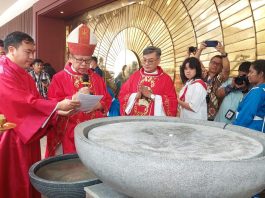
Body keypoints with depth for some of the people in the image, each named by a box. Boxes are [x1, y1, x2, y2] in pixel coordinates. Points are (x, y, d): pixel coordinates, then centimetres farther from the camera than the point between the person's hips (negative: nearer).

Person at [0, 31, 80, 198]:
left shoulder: (24, 75, 14)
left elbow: (33, 102, 10)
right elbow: (25, 102, -24)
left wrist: (58, 111, -4)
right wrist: (58, 106, -24)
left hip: (29, 136, 8)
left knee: (29, 180, 14)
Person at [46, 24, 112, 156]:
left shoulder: (97, 79, 9)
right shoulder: (59, 78, -2)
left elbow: (108, 101, 10)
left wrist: (99, 105, -11)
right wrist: (75, 97, -21)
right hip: (69, 134, -3)